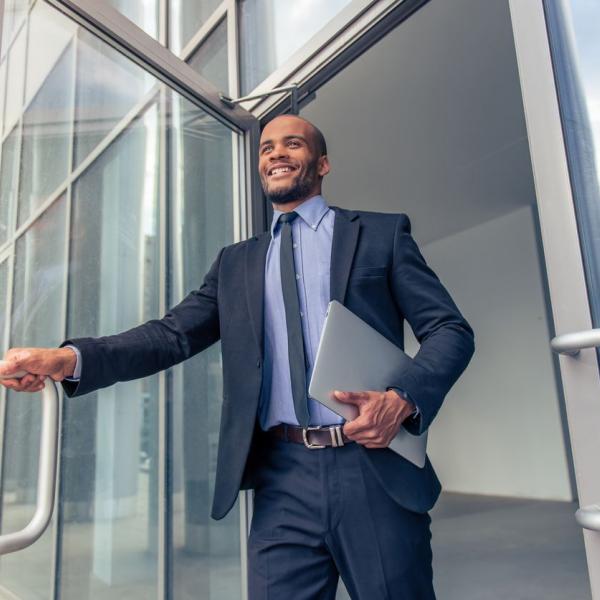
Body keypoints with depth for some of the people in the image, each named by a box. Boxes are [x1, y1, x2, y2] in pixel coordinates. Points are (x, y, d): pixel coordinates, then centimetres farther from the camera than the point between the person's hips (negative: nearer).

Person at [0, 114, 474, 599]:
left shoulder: (382, 233, 8)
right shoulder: (236, 262, 16)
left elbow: (451, 329, 3)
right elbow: (174, 333, 6)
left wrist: (403, 400, -16)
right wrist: (68, 359, -11)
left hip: (375, 472, -1)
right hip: (283, 485, 2)